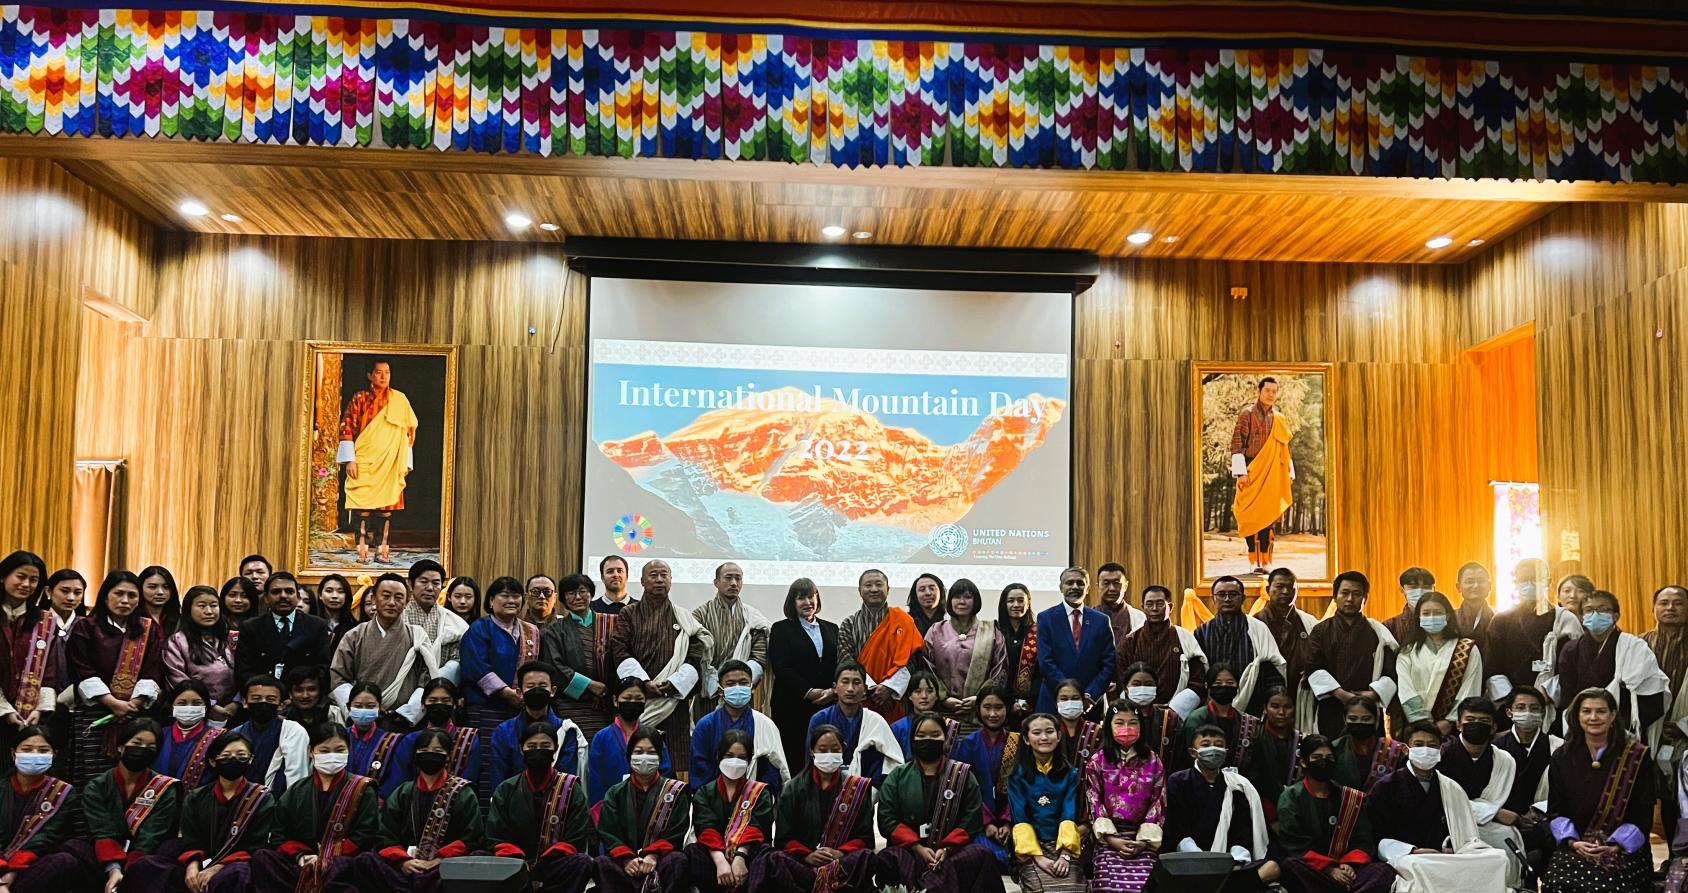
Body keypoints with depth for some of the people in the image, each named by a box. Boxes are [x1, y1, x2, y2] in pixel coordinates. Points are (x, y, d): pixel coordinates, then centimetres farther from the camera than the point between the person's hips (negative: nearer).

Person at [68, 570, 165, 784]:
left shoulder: (151, 630, 13)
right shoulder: (86, 627, 6)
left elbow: (153, 673, 5)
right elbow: (83, 673, -4)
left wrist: (133, 704, -10)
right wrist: (114, 703, -13)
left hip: (137, 714, 2)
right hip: (94, 713, -2)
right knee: (93, 780, -7)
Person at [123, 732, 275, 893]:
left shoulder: (261, 800, 4)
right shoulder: (195, 798, 15)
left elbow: (255, 849, -4)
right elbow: (190, 840, 7)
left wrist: (218, 868, -17)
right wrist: (192, 866, -15)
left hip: (233, 867, -4)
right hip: (202, 866, 5)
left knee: (238, 873, -40)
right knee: (143, 865, -17)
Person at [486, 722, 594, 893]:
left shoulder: (570, 788, 5)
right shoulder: (506, 789, 10)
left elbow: (575, 840, -1)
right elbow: (497, 839, 4)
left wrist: (543, 867, -15)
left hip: (556, 868, 0)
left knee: (582, 862, -33)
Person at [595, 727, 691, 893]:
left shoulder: (675, 791, 10)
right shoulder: (615, 793, 13)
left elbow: (676, 833, -1)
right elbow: (608, 833, 2)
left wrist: (653, 856, -18)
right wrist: (626, 859, -16)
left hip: (660, 860, -1)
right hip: (624, 862, 1)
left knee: (678, 859, -33)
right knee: (602, 863, -30)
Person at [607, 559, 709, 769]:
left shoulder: (684, 618, 13)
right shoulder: (628, 615, 9)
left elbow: (696, 657, 5)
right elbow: (619, 651, -2)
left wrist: (675, 683, -9)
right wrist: (644, 683, -12)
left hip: (674, 702, 1)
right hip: (637, 699, -1)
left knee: (676, 767, -4)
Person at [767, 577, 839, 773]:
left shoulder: (831, 629, 17)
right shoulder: (781, 629, 4)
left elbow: (841, 666, 12)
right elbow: (781, 668, -5)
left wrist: (833, 690, -7)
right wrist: (809, 692, -12)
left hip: (828, 706, 3)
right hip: (792, 707, -3)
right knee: (794, 759, -5)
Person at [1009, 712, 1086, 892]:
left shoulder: (1070, 772, 9)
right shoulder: (1017, 774, 3)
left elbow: (1069, 815, 1)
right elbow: (1020, 818, -3)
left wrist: (1065, 855, -13)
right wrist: (1038, 857, -14)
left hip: (1063, 845, 2)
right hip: (1029, 849, -2)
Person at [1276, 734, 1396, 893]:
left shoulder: (1350, 798, 15)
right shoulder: (1290, 798, 4)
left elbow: (1363, 842, 9)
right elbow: (1295, 847, -4)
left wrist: (1350, 865, -11)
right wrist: (1328, 869, -16)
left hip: (1342, 870, 3)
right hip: (1309, 871, -3)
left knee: (1385, 870, -25)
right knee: (1290, 865, -37)